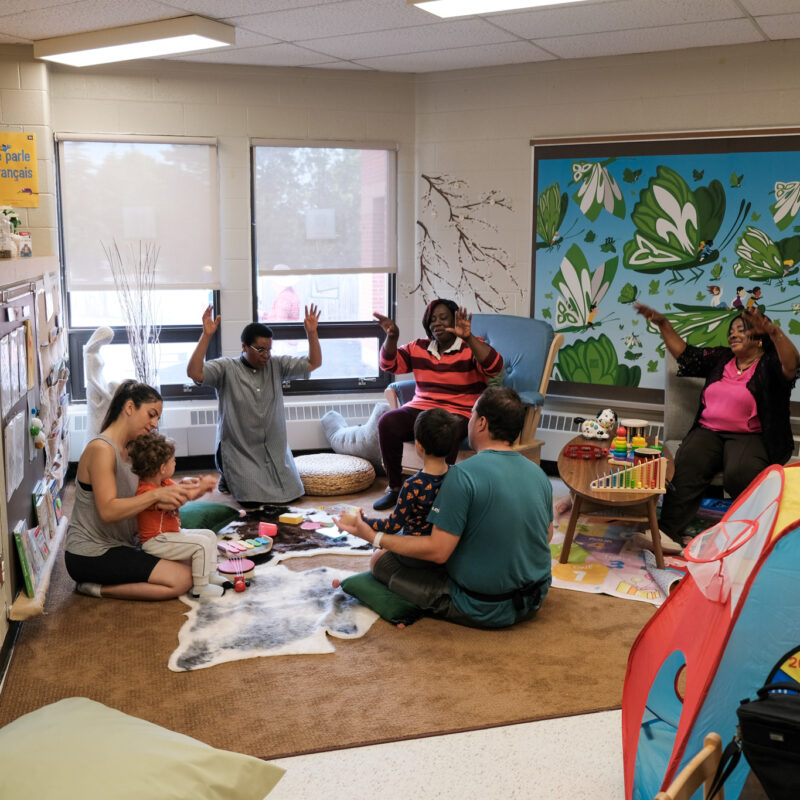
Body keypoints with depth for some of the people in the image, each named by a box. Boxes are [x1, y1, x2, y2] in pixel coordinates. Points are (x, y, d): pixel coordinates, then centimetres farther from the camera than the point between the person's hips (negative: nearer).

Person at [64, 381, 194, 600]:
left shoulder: (128, 450, 12)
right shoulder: (101, 449, -18)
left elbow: (134, 500, 7)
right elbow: (108, 511, -27)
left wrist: (176, 491, -10)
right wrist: (156, 495, -31)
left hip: (120, 545, 10)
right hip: (91, 555, -10)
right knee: (182, 580, -18)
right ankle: (97, 588, -7)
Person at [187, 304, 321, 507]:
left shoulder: (276, 365, 2)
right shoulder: (226, 369, -10)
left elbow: (313, 363, 1)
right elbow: (194, 372, -26)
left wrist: (312, 332, -14)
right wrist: (206, 335, -32)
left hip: (275, 450, 5)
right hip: (240, 450, -5)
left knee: (292, 493, 3)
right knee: (252, 501, -17)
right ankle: (229, 479, 17)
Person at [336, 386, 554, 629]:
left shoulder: (463, 474, -22)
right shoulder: (539, 474, -2)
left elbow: (437, 551, -22)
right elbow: (547, 535, 13)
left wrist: (373, 537, -14)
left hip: (482, 610, -7)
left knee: (381, 560, 3)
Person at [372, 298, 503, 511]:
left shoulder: (472, 348, 1)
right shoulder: (419, 348, 15)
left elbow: (494, 367, -18)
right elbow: (390, 364, 9)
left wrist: (468, 337, -29)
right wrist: (391, 337, -9)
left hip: (458, 413, -4)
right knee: (387, 421, -25)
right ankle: (395, 488, -11)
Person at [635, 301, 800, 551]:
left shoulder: (769, 366, 1)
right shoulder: (720, 359, 20)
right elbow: (684, 352, 23)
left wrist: (774, 332, -38)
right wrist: (662, 324, 14)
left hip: (749, 436, -4)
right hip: (708, 431, 4)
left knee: (740, 474, -37)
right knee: (686, 465, -28)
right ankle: (670, 532, -35)